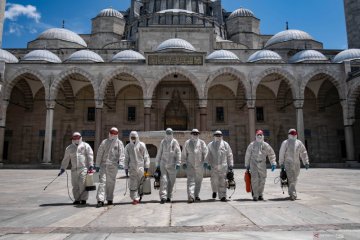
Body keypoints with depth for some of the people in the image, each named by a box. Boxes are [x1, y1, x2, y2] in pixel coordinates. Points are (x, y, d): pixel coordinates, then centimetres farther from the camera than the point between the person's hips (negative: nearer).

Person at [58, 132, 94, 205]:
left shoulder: (85, 145, 6)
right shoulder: (69, 148, 17)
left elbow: (90, 156, -2)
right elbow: (66, 159, 19)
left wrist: (91, 165, -12)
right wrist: (62, 168, 14)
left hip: (84, 168, -4)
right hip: (74, 169, 4)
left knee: (82, 184, -11)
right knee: (75, 185, 5)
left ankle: (83, 199, -2)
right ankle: (77, 199, 16)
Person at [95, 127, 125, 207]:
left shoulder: (119, 143, 7)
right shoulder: (104, 142, 12)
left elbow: (121, 154, -4)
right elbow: (99, 154, 12)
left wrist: (121, 163, -19)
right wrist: (97, 165, 8)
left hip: (113, 166, -1)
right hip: (103, 165, 1)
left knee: (111, 183, 6)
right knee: (102, 182, -7)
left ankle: (109, 199, 17)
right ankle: (100, 200, -10)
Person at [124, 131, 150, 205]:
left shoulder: (142, 145, 1)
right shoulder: (128, 147, 8)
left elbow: (146, 156, 2)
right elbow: (126, 158, 13)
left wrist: (146, 166, -1)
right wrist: (126, 167, 9)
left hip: (141, 167, -2)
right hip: (132, 168, 2)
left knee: (141, 183, 3)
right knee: (133, 184, -2)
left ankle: (140, 195, 22)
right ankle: (135, 198, 4)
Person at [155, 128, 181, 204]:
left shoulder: (175, 142, 3)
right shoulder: (162, 142, 7)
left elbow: (178, 153, -1)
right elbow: (159, 153, 12)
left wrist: (178, 163, -9)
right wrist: (157, 164, 11)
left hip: (172, 165, 0)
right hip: (163, 164, 0)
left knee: (171, 182, 6)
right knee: (163, 180, -9)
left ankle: (169, 197, 18)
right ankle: (163, 197, -9)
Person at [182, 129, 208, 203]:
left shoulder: (202, 142, 6)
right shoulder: (187, 143, 7)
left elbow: (205, 152, 0)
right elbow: (184, 153, 9)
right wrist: (184, 163, 2)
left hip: (199, 165, 2)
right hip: (190, 165, -2)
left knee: (198, 180, 11)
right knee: (191, 180, -12)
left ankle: (196, 195, 25)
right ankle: (191, 197, -18)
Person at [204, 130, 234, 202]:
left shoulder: (225, 144, 10)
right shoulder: (210, 145, 10)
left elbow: (229, 155, 11)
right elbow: (207, 155, 5)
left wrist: (231, 164, 7)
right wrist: (207, 163, -7)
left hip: (223, 166, 0)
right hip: (213, 166, 0)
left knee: (223, 181, -3)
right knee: (214, 180, 1)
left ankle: (222, 196, 2)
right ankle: (214, 191, 31)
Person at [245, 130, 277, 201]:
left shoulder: (266, 145, 7)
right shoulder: (252, 145, 4)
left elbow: (271, 154, 11)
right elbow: (247, 155, 9)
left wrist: (273, 163, 1)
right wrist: (247, 165, 10)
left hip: (262, 164, 2)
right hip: (254, 164, -2)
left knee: (262, 180, 6)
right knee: (255, 179, -11)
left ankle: (260, 194, 20)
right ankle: (255, 195, -5)